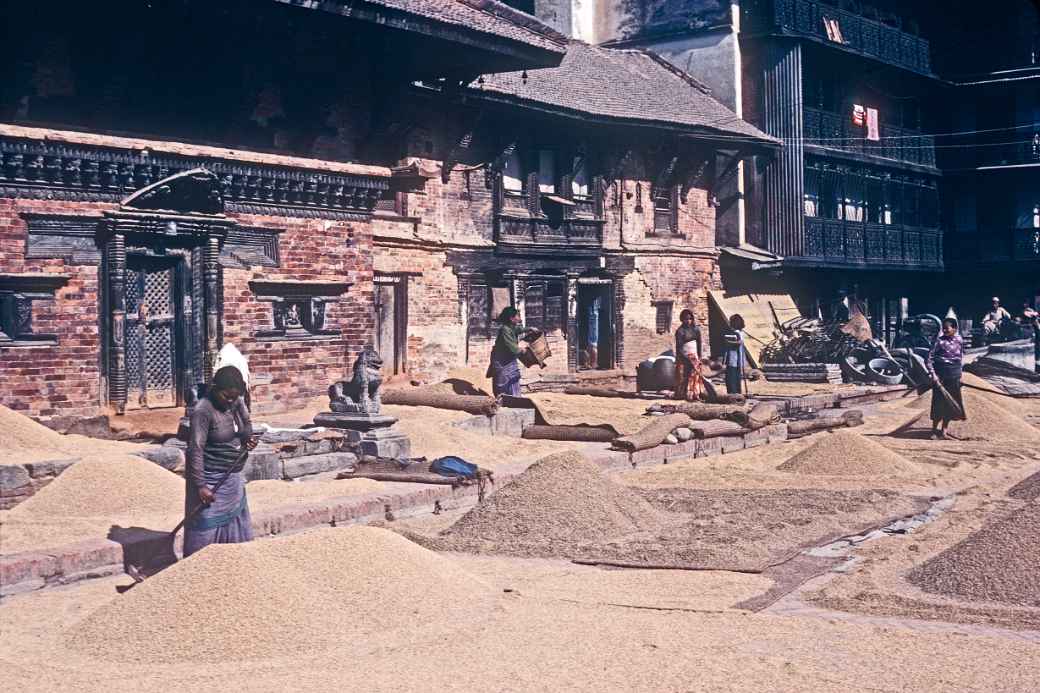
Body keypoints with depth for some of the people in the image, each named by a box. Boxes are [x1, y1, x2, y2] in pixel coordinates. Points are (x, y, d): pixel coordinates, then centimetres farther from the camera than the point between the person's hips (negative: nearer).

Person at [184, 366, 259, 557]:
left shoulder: (237, 403, 2)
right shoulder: (203, 411, -19)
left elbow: (246, 424, 21)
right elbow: (196, 449, -21)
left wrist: (249, 438, -2)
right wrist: (201, 485, -24)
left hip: (233, 479, 8)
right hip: (211, 481, -8)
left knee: (236, 529, 17)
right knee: (207, 533, -1)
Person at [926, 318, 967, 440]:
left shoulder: (960, 341, 4)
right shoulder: (939, 341, -8)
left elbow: (961, 356, 16)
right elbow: (930, 358, -9)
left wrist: (959, 373, 17)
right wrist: (933, 374, -18)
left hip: (954, 376, 4)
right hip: (940, 375, -4)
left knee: (951, 402, 8)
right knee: (938, 402, -3)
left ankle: (944, 429, 19)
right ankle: (935, 430, 5)